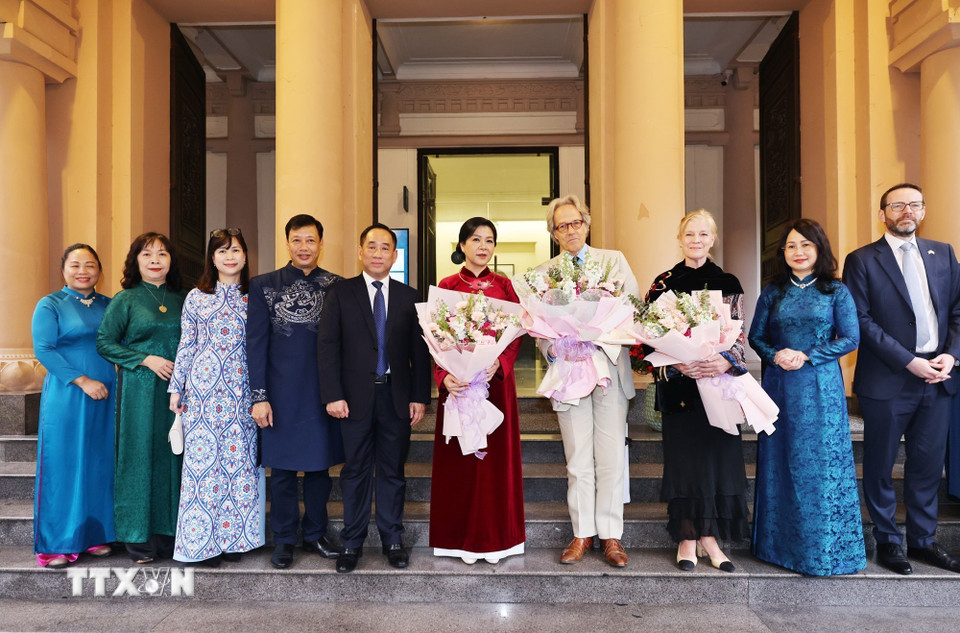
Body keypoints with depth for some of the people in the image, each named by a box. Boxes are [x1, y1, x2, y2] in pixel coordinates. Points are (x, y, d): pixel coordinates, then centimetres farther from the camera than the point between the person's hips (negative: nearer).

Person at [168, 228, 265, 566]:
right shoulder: (196, 297, 5)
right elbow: (185, 346, 7)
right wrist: (176, 388, 4)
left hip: (242, 390, 1)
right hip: (203, 388, -1)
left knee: (240, 457, 3)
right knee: (203, 456, 1)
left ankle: (233, 536, 16)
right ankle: (204, 540, 12)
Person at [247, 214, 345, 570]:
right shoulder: (264, 285, 2)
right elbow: (256, 343, 0)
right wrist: (259, 396, -5)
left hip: (324, 391, 1)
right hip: (282, 393, -1)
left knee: (320, 465, 11)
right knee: (282, 468, 8)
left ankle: (315, 534, 28)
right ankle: (284, 540, 23)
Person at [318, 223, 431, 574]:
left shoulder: (409, 297, 7)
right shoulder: (340, 293, 2)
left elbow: (419, 350, 6)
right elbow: (328, 346, -2)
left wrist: (420, 396, -1)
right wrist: (333, 395, -10)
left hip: (397, 396, 2)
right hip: (356, 396, -1)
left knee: (393, 471, 10)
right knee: (356, 471, 7)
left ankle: (392, 540, 23)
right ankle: (352, 542, 20)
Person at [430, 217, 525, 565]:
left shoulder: (504, 286, 8)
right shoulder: (447, 286, 4)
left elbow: (516, 335, 3)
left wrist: (498, 362, -16)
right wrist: (444, 376, -18)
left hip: (497, 379, 1)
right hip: (458, 382, -1)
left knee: (496, 455, 5)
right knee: (459, 458, 4)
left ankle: (495, 535, 19)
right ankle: (462, 537, 17)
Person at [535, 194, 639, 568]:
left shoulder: (614, 260, 9)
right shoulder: (543, 273, 9)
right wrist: (549, 347, -15)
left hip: (610, 368, 0)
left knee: (611, 458, 3)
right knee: (578, 460, 6)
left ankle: (611, 536, 15)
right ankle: (582, 533, 18)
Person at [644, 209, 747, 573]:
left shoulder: (728, 285, 8)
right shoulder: (663, 284, 4)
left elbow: (738, 335, 5)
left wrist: (726, 361, -16)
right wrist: (678, 363, -16)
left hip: (719, 378, 2)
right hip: (679, 383, -1)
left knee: (717, 454, 2)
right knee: (684, 456, 1)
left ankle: (709, 537, 14)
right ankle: (687, 539, 12)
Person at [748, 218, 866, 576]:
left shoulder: (836, 292, 1)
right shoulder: (772, 293, 8)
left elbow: (851, 338, -3)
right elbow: (756, 337, 9)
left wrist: (807, 356, -13)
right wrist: (776, 356, -11)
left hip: (821, 388, -2)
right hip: (779, 386, 2)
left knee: (821, 463, 0)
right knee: (781, 463, 7)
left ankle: (824, 548, 15)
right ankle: (782, 543, 20)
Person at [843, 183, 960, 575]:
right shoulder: (862, 261, -3)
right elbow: (861, 320, -10)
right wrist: (909, 361, -14)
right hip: (887, 380, -4)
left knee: (928, 465, 12)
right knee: (880, 466, 6)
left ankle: (923, 540, 26)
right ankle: (888, 542, 21)